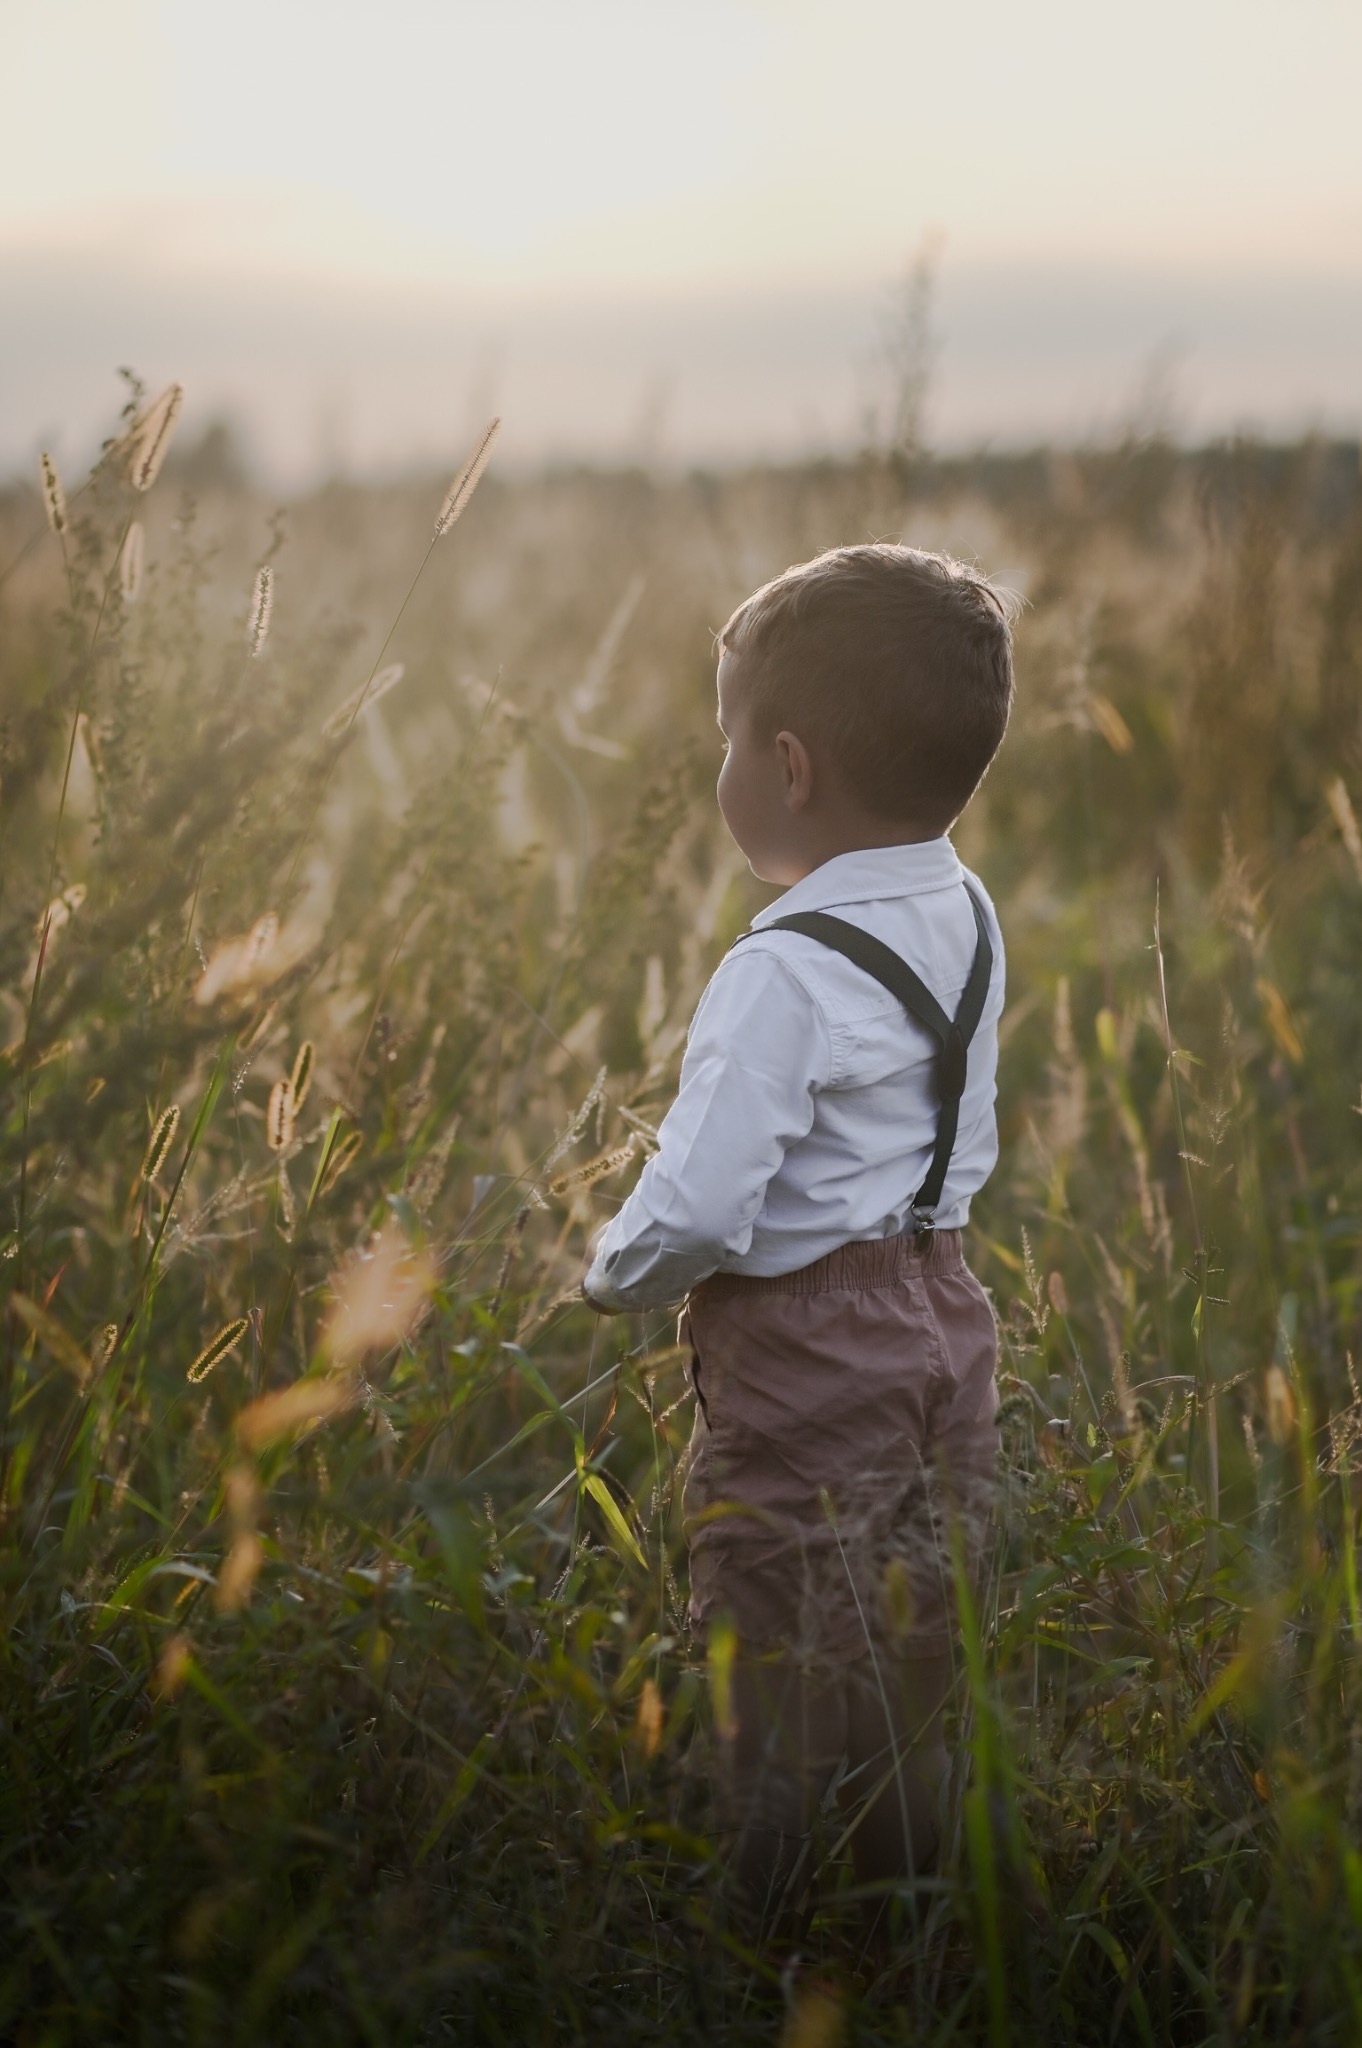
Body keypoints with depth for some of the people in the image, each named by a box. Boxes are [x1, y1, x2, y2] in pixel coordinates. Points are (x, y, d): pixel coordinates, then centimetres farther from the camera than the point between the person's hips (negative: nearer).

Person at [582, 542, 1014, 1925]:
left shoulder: (784, 974, -24)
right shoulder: (967, 920, 3)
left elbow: (697, 1209, -27)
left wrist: (615, 1277, -8)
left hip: (803, 1360, -8)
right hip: (942, 1319, 9)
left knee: (780, 1688, 5)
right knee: (916, 1660, 20)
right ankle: (913, 1902, 33)